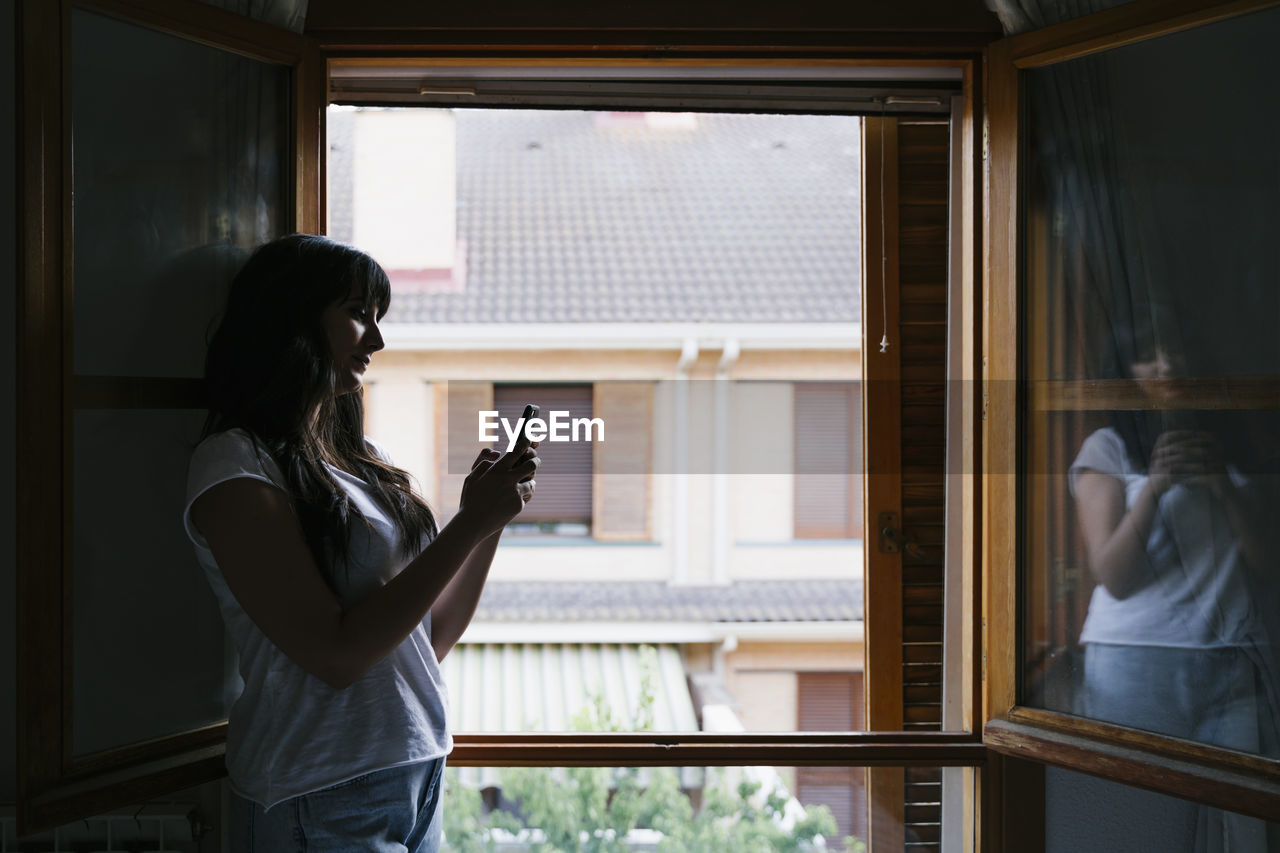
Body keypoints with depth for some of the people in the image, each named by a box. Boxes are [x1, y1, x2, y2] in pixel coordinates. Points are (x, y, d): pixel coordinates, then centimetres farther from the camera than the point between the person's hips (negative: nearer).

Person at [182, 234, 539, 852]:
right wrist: (470, 524, -16)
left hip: (420, 778, 7)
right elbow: (337, 654, -19)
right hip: (323, 802, -7)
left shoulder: (357, 459, 11)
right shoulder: (235, 465, -12)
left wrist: (492, 517, 1)